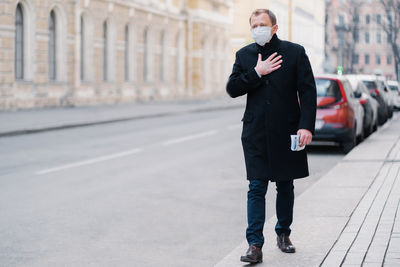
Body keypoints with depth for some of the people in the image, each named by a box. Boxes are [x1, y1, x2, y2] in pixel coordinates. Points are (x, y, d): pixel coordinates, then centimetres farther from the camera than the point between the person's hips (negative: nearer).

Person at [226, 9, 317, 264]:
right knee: (256, 189, -4)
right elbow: (232, 88, 1)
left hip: (286, 132, 0)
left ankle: (283, 234, 30)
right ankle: (255, 245, -5)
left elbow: (308, 91, -4)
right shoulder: (244, 55, 7)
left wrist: (306, 126, -13)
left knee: (285, 186, 12)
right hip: (256, 134, 1)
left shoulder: (295, 52, 0)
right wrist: (256, 73, -12)